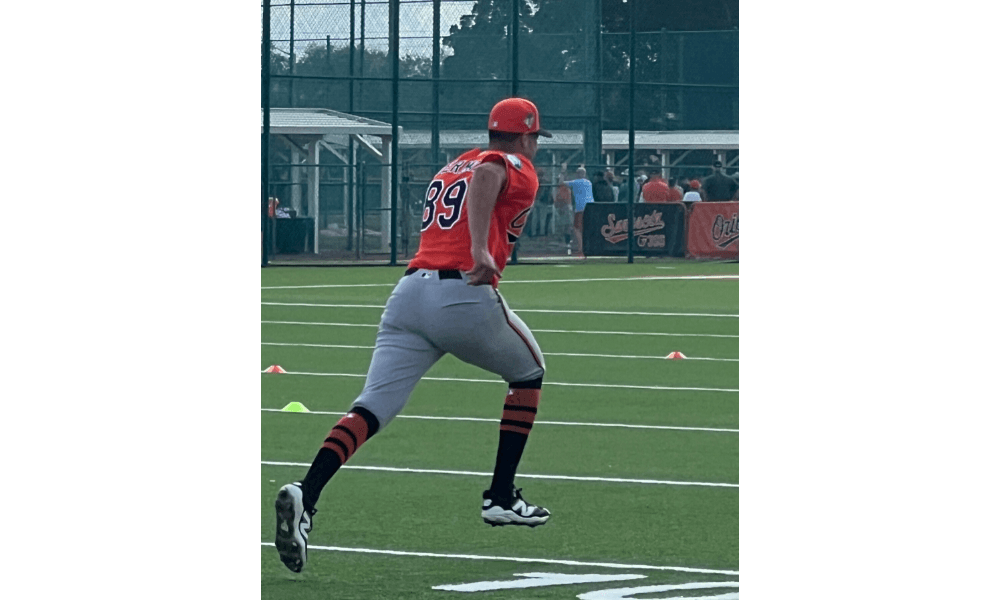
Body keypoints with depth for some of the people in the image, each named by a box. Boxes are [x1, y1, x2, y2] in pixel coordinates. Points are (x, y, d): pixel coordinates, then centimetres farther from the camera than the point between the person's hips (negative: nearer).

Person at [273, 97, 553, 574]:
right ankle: (501, 498, 21)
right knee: (528, 373, 23)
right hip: (465, 296, -5)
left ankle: (305, 496, -30)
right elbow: (485, 176, -16)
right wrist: (481, 251, -28)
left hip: (409, 290, 5)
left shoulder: (449, 168, 29)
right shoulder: (518, 169, 5)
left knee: (373, 407, -6)